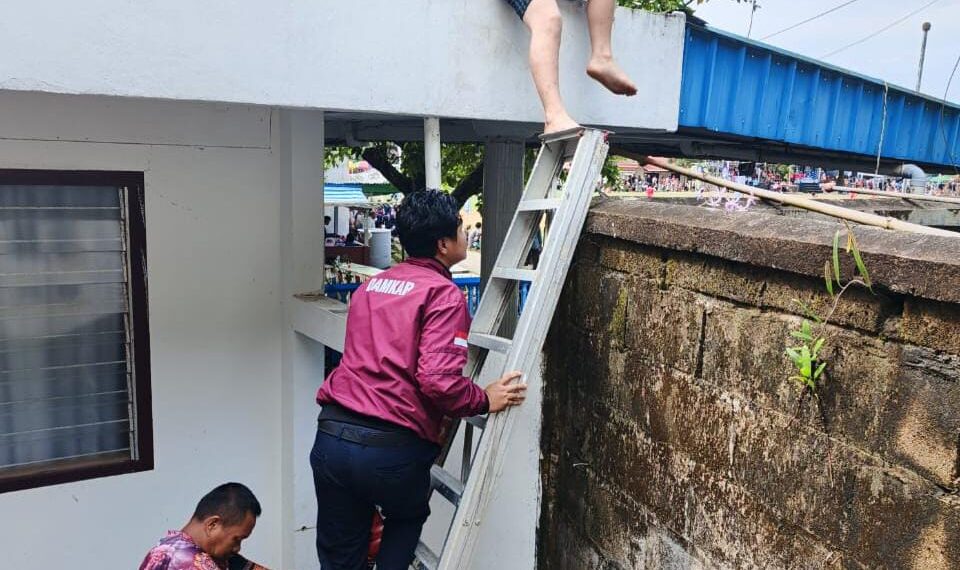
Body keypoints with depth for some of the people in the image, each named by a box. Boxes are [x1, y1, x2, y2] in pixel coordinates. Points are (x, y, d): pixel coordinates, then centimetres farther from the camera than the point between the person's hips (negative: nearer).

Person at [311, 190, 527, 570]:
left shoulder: (370, 286, 16)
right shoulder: (443, 294, -7)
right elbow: (438, 381, -18)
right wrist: (486, 400, -1)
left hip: (330, 438, 5)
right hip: (391, 449, -5)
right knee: (407, 520, 29)